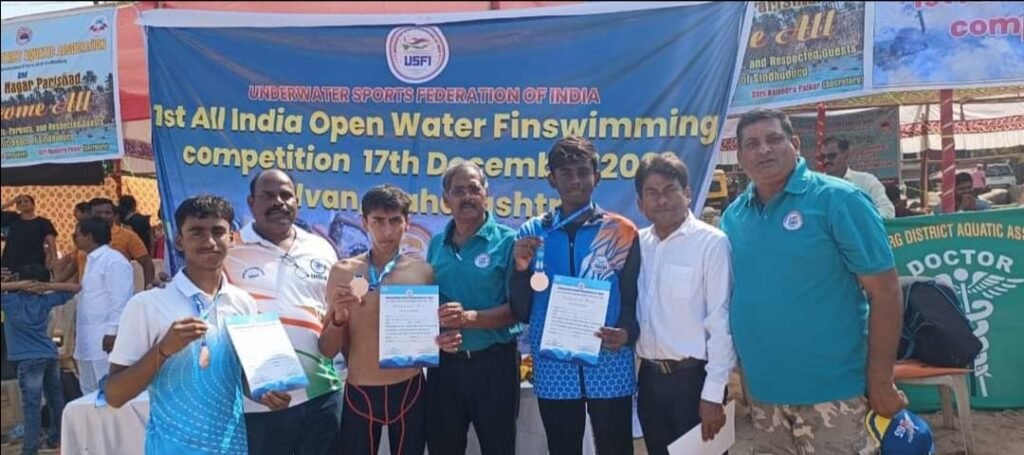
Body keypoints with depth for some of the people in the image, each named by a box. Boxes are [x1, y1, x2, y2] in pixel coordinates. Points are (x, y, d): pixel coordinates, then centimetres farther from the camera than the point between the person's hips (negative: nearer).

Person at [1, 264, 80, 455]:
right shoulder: (45, 300, 5)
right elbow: (75, 288, 11)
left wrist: (17, 285, -10)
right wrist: (48, 287, -1)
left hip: (30, 359, -5)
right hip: (50, 355, 5)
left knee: (32, 405, -6)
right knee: (56, 400, 15)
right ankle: (56, 438, 28)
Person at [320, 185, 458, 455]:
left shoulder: (422, 271, -1)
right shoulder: (343, 272, -2)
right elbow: (328, 351, -1)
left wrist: (445, 341, -11)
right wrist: (339, 317, -19)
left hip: (409, 391, 1)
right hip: (359, 393, 0)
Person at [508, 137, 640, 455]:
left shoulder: (622, 231, 1)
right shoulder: (531, 232, 4)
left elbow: (635, 298, 3)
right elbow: (521, 312, 4)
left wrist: (627, 333, -17)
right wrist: (522, 269, -13)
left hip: (610, 368, -1)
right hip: (554, 370, 2)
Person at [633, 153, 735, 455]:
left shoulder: (711, 243, -12)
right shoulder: (638, 244, 4)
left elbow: (720, 322, -13)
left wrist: (713, 393, -13)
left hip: (693, 377, -5)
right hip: (650, 376, 5)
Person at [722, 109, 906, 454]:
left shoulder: (837, 199, -10)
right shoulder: (733, 216, 4)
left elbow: (885, 292, -11)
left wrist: (880, 382, -13)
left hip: (830, 390, -5)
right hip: (762, 389, 5)